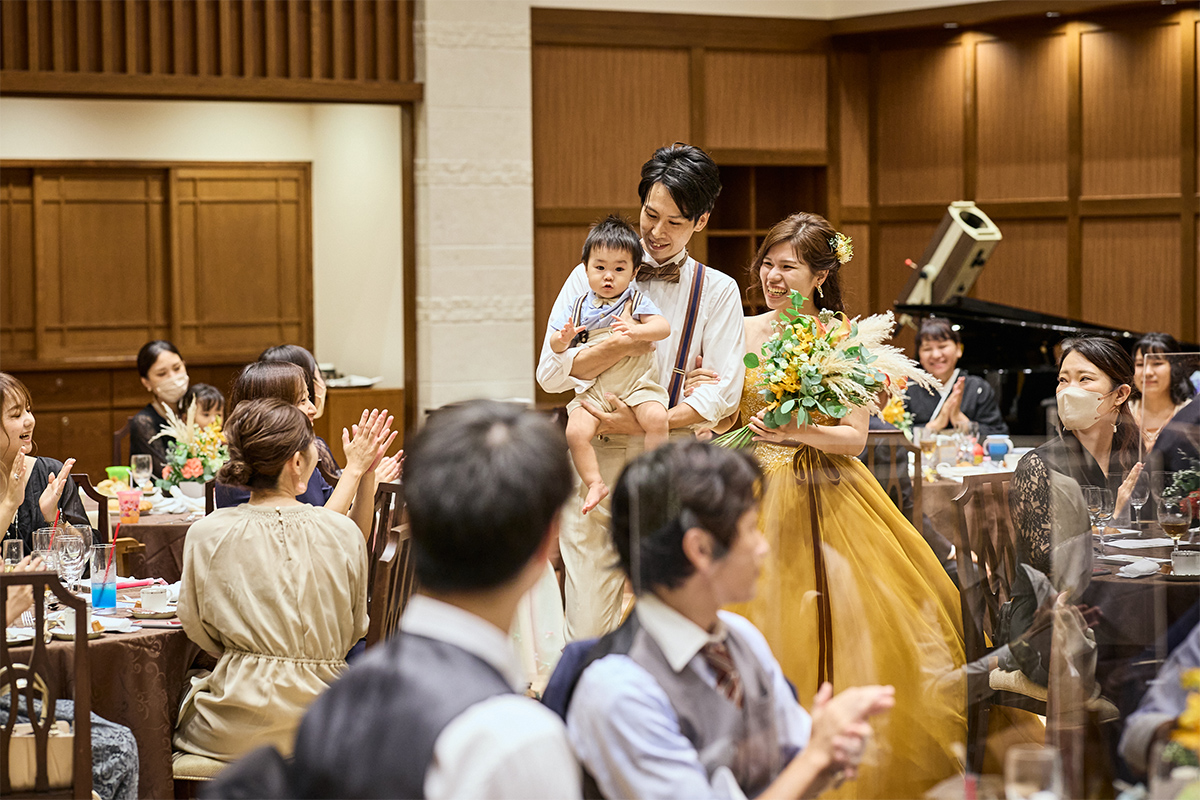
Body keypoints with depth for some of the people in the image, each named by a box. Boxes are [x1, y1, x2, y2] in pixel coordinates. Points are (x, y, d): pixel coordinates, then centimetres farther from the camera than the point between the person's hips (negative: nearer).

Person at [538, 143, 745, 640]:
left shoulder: (716, 291, 9)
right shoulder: (590, 277, 9)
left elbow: (723, 391, -2)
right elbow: (551, 372, 1)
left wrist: (648, 422, -14)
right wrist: (619, 346, -15)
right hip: (595, 458, 0)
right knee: (588, 632, -4)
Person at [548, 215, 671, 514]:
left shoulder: (636, 300, 8)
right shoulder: (579, 306, 12)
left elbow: (663, 327, -5)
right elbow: (555, 344, 10)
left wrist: (634, 331, -24)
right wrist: (563, 338, -14)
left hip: (637, 383, -2)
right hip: (593, 386, 2)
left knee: (656, 417, -28)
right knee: (576, 431, -21)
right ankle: (596, 483, -11)